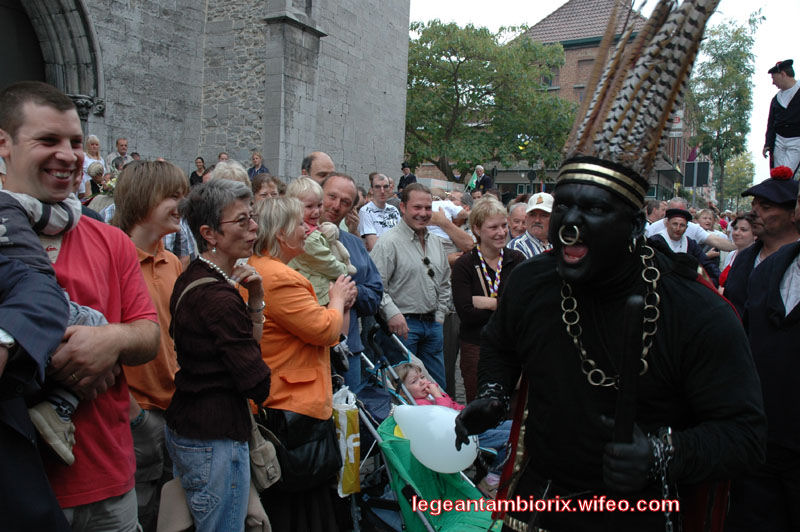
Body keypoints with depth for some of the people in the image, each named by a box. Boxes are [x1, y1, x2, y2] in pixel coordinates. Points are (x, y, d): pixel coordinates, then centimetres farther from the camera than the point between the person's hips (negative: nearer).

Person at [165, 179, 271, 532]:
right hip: (215, 439, -10)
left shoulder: (191, 279, 6)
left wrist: (256, 301, -5)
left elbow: (246, 348, 10)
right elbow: (258, 386, -19)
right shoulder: (219, 298, -24)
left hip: (183, 427, 10)